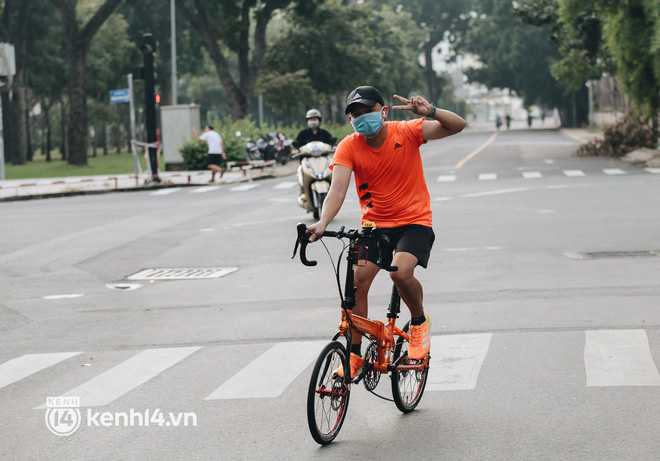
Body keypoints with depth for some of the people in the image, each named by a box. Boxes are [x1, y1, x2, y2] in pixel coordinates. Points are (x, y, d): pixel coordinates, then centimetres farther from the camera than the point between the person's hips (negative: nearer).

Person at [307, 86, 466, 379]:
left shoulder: (406, 133, -13)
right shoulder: (349, 147, -11)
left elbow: (457, 126, -19)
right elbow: (337, 189, -23)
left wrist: (429, 111, -39)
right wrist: (322, 223, -42)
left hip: (414, 222, -3)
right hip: (375, 223, 3)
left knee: (401, 272, -28)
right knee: (357, 281, -11)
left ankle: (419, 321, 4)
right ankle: (354, 355, 6)